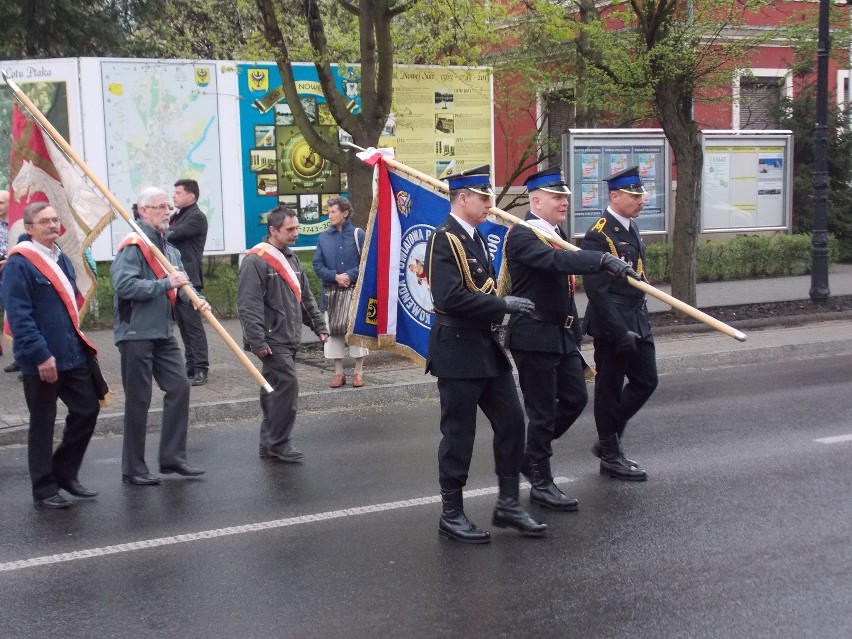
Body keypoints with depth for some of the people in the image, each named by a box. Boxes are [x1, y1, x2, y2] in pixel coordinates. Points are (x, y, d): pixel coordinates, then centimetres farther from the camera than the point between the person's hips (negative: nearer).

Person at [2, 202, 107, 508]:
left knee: (87, 410, 11)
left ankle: (65, 472, 28)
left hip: (74, 355, 8)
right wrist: (40, 354, -22)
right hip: (41, 361, -8)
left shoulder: (62, 259, 14)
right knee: (42, 424, 4)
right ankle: (44, 489, 16)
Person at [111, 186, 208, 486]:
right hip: (136, 334, -8)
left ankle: (172, 457, 17)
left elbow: (180, 284, 14)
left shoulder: (169, 249, 13)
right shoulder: (133, 246, -13)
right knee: (138, 400, 0)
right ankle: (133, 469, 11)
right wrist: (166, 283, -23)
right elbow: (125, 285, -24)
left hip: (163, 332, 8)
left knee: (179, 387, 6)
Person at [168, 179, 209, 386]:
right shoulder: (178, 216, 21)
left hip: (189, 279, -9)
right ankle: (191, 366, 17)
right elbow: (165, 237, 16)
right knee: (184, 325, 11)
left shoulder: (196, 217, -9)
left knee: (193, 324, -8)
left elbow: (171, 235, -20)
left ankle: (200, 370, -6)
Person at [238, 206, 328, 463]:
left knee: (274, 390, 12)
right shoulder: (256, 261, -13)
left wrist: (319, 325, 18)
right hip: (272, 341, -9)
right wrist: (257, 341, -22)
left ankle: (270, 444, 19)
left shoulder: (291, 259, 17)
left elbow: (306, 297, 24)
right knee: (287, 385, -13)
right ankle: (279, 443, -4)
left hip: (289, 340, 9)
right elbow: (248, 305, -19)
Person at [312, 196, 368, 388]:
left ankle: (358, 372, 13)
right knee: (333, 331, 5)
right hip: (331, 292, 3)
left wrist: (350, 275, -17)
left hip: (355, 291, -2)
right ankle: (338, 372, 15)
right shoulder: (323, 237, 5)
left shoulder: (357, 234, -2)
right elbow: (318, 265, 2)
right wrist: (336, 276, -13)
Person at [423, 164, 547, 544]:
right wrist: (502, 305, -21)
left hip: (487, 348, 9)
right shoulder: (444, 239, -15)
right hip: (458, 351, -9)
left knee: (512, 422, 9)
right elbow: (450, 297, -26)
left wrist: (499, 316, 8)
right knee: (459, 434, 1)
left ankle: (508, 504, 21)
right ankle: (451, 514, 14)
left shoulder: (475, 238, 13)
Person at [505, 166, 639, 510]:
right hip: (534, 337, -9)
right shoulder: (521, 236, -16)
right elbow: (556, 260, -35)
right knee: (543, 411, 0)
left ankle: (532, 454, 30)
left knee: (575, 399, 13)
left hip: (563, 334, 9)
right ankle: (541, 483, 14)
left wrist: (575, 329, 23)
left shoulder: (556, 232, 12)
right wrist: (604, 259, -44)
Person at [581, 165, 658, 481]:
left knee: (646, 381, 14)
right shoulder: (598, 236, -17)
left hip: (637, 320, 9)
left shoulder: (631, 227, 11)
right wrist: (620, 332, -22)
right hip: (612, 324, -9)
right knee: (610, 388, 4)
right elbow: (596, 290, -21)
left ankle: (609, 439, 28)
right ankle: (611, 455, 17)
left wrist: (641, 320, 17)